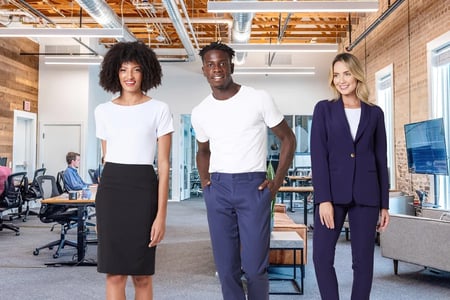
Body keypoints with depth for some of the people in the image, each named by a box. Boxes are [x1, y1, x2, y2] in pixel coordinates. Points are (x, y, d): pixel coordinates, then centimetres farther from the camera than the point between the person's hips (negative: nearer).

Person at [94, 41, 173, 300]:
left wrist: (161, 214, -9)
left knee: (142, 274, 6)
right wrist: (101, 210, 13)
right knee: (114, 273, 4)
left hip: (142, 189, -2)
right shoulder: (103, 111, 9)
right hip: (109, 190, 3)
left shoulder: (159, 109, 0)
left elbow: (164, 164, -3)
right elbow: (106, 158, 14)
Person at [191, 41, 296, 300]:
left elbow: (288, 139, 4)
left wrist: (277, 183, -2)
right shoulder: (200, 112, 9)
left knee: (255, 266, -4)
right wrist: (205, 181, 10)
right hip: (217, 189, 4)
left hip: (253, 186, -3)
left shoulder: (259, 99, -3)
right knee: (226, 267, 6)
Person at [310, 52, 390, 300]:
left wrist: (384, 203, 7)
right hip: (332, 192, -1)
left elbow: (381, 159, 10)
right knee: (321, 255, -5)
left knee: (363, 260, 6)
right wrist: (324, 198, -12)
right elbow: (318, 155, -3)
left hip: (365, 194, 2)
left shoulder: (374, 113, 10)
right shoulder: (324, 109, 5)